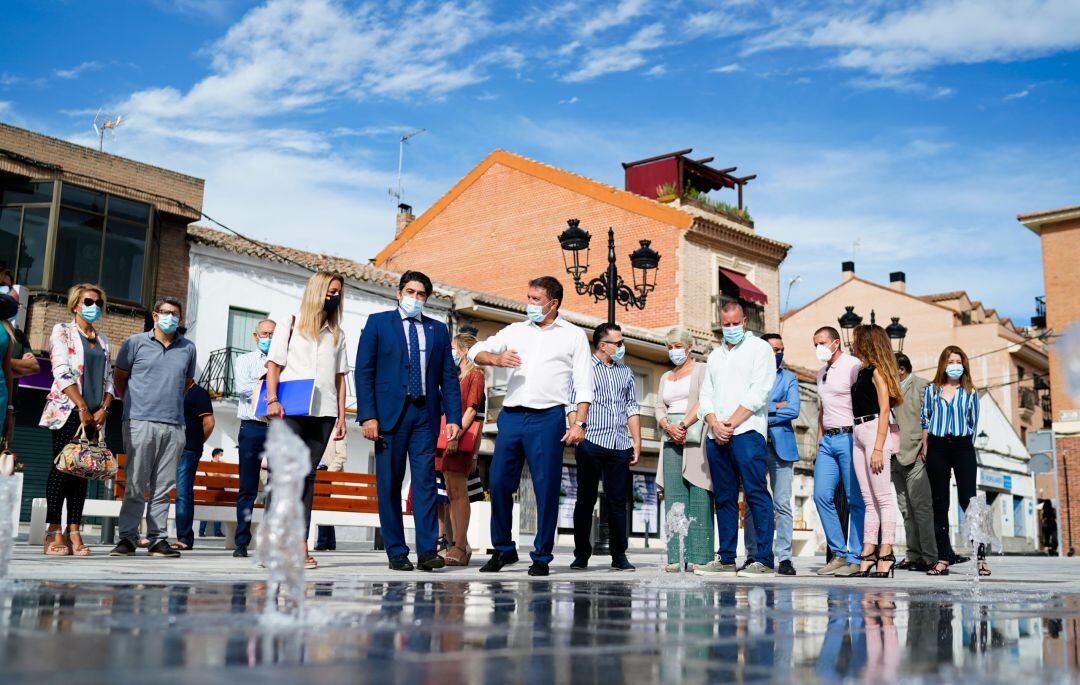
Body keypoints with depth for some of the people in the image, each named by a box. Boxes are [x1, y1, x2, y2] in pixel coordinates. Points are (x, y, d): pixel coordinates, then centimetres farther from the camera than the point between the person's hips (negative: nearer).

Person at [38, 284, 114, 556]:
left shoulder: (102, 339, 19)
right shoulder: (62, 331, 2)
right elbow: (62, 372, -9)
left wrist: (104, 408, 0)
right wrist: (82, 406, -15)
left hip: (94, 414, 5)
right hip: (67, 410, -5)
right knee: (62, 467, -8)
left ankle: (74, 533, 1)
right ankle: (54, 533, -6)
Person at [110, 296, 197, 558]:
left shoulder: (188, 348, 14)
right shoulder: (135, 343, 6)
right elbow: (119, 376, 15)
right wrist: (133, 403, 13)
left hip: (174, 426, 3)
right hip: (140, 422, -3)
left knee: (163, 487, 5)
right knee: (135, 485, -3)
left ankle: (158, 539, 8)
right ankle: (128, 538, 4)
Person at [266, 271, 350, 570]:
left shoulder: (337, 334, 19)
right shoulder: (290, 326, 8)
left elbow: (339, 377, 17)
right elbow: (273, 365, 2)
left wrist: (341, 416, 10)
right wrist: (272, 400, -11)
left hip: (323, 414, 3)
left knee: (307, 475, 2)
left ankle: (300, 543, 1)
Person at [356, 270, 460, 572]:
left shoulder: (438, 330, 15)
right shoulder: (378, 323, 7)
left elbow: (449, 377, 12)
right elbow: (364, 371, 0)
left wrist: (453, 417, 1)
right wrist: (367, 415, -10)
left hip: (425, 414, 2)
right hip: (389, 412, -2)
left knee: (425, 481, -4)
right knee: (389, 485, 1)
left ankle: (427, 551, -4)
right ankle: (396, 552, 7)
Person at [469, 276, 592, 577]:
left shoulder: (574, 335, 9)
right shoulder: (515, 331, 17)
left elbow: (584, 384, 4)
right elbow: (476, 351, 14)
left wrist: (579, 422, -8)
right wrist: (496, 358, -8)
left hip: (547, 418, -3)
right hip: (511, 416, 3)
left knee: (547, 489, -2)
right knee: (498, 482, 1)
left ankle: (542, 557, 9)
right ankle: (503, 549, 17)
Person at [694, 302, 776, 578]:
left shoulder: (759, 348, 4)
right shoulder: (716, 355, 23)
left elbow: (758, 393, -7)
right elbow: (706, 395, 16)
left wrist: (731, 424, -11)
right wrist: (715, 424, -3)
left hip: (747, 431, -6)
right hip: (716, 435, 6)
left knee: (756, 494, -11)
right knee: (724, 498, 8)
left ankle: (764, 560, -11)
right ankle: (726, 558, 12)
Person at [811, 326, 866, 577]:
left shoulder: (853, 366, -6)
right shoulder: (821, 373, 19)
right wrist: (819, 441, 19)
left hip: (849, 437, -8)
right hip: (828, 440, 8)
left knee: (855, 500, -3)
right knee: (822, 495, 1)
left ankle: (855, 558, 3)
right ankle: (839, 553, 10)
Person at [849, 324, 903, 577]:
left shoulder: (877, 371, -4)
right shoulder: (861, 372, 19)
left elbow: (884, 410, -11)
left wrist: (878, 448, -18)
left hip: (875, 431, -9)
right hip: (858, 435, 9)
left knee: (883, 497, -7)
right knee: (868, 499, 6)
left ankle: (886, 553, -7)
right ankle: (869, 552, 6)